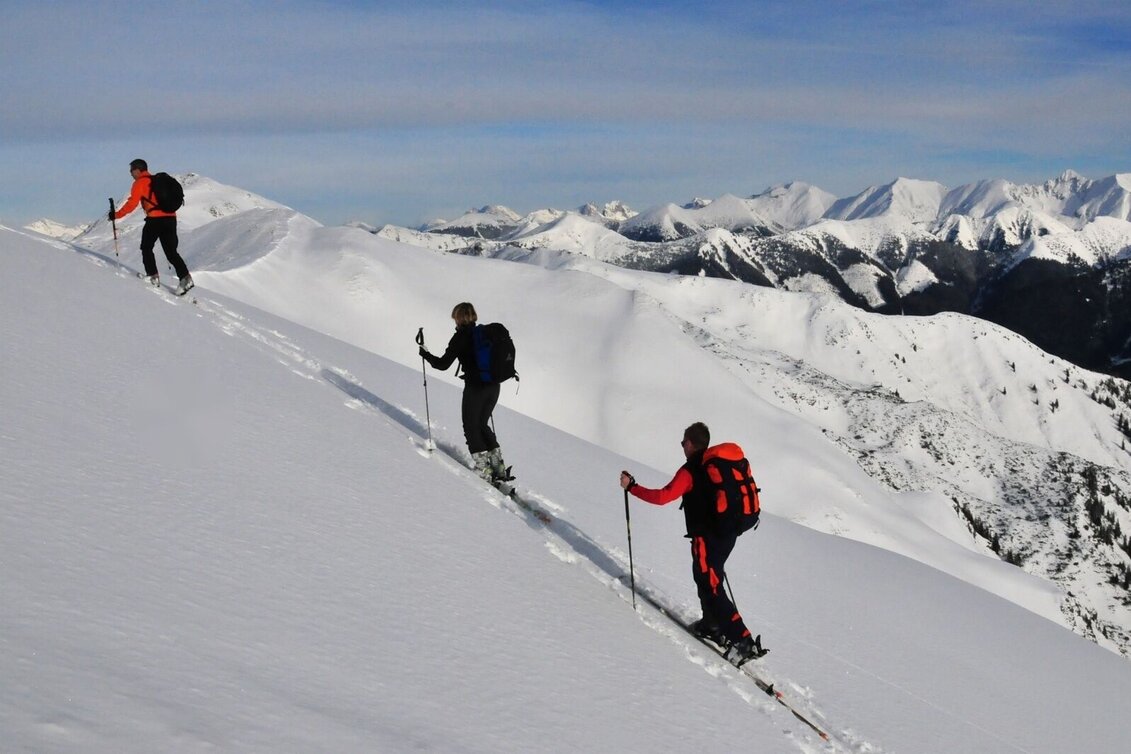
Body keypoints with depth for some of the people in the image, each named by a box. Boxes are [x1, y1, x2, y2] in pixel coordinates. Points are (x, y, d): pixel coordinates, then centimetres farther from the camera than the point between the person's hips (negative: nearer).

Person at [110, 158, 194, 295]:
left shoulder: (140, 183, 2)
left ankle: (153, 276, 2)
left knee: (146, 248, 12)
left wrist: (117, 215, 3)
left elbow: (132, 203, -5)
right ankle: (185, 277, -10)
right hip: (171, 217, 6)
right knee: (171, 251, 7)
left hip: (155, 219, -6)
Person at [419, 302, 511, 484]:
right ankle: (499, 467, 15)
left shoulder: (461, 336, -8)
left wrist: (425, 355, 9)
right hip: (494, 387, 6)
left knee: (471, 428, 8)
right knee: (483, 425, 20)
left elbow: (443, 364, -7)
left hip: (475, 387, -6)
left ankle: (484, 470, 2)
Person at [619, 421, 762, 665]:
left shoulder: (690, 471, -13)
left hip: (707, 536, -8)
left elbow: (662, 497, -20)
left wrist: (631, 487, -10)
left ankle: (744, 642, -13)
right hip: (728, 533, 8)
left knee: (711, 588, -7)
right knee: (706, 578, 25)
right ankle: (712, 625, 36)